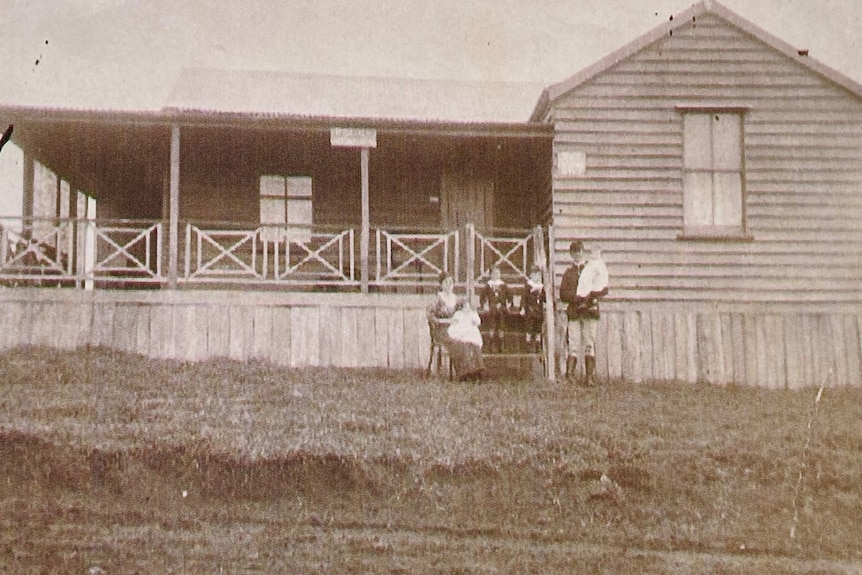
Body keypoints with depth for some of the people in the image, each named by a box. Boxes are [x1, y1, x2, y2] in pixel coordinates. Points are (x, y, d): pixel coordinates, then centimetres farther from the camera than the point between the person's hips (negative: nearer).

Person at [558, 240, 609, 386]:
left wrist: (591, 294, -13)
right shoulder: (569, 273, 18)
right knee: (573, 343, -7)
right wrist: (576, 297, -9)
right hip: (574, 312, 1)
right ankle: (569, 375, -11)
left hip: (590, 310, -1)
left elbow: (603, 289, 4)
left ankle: (590, 377, -5)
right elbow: (563, 294, 9)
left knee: (589, 344, -5)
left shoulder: (594, 269, 12)